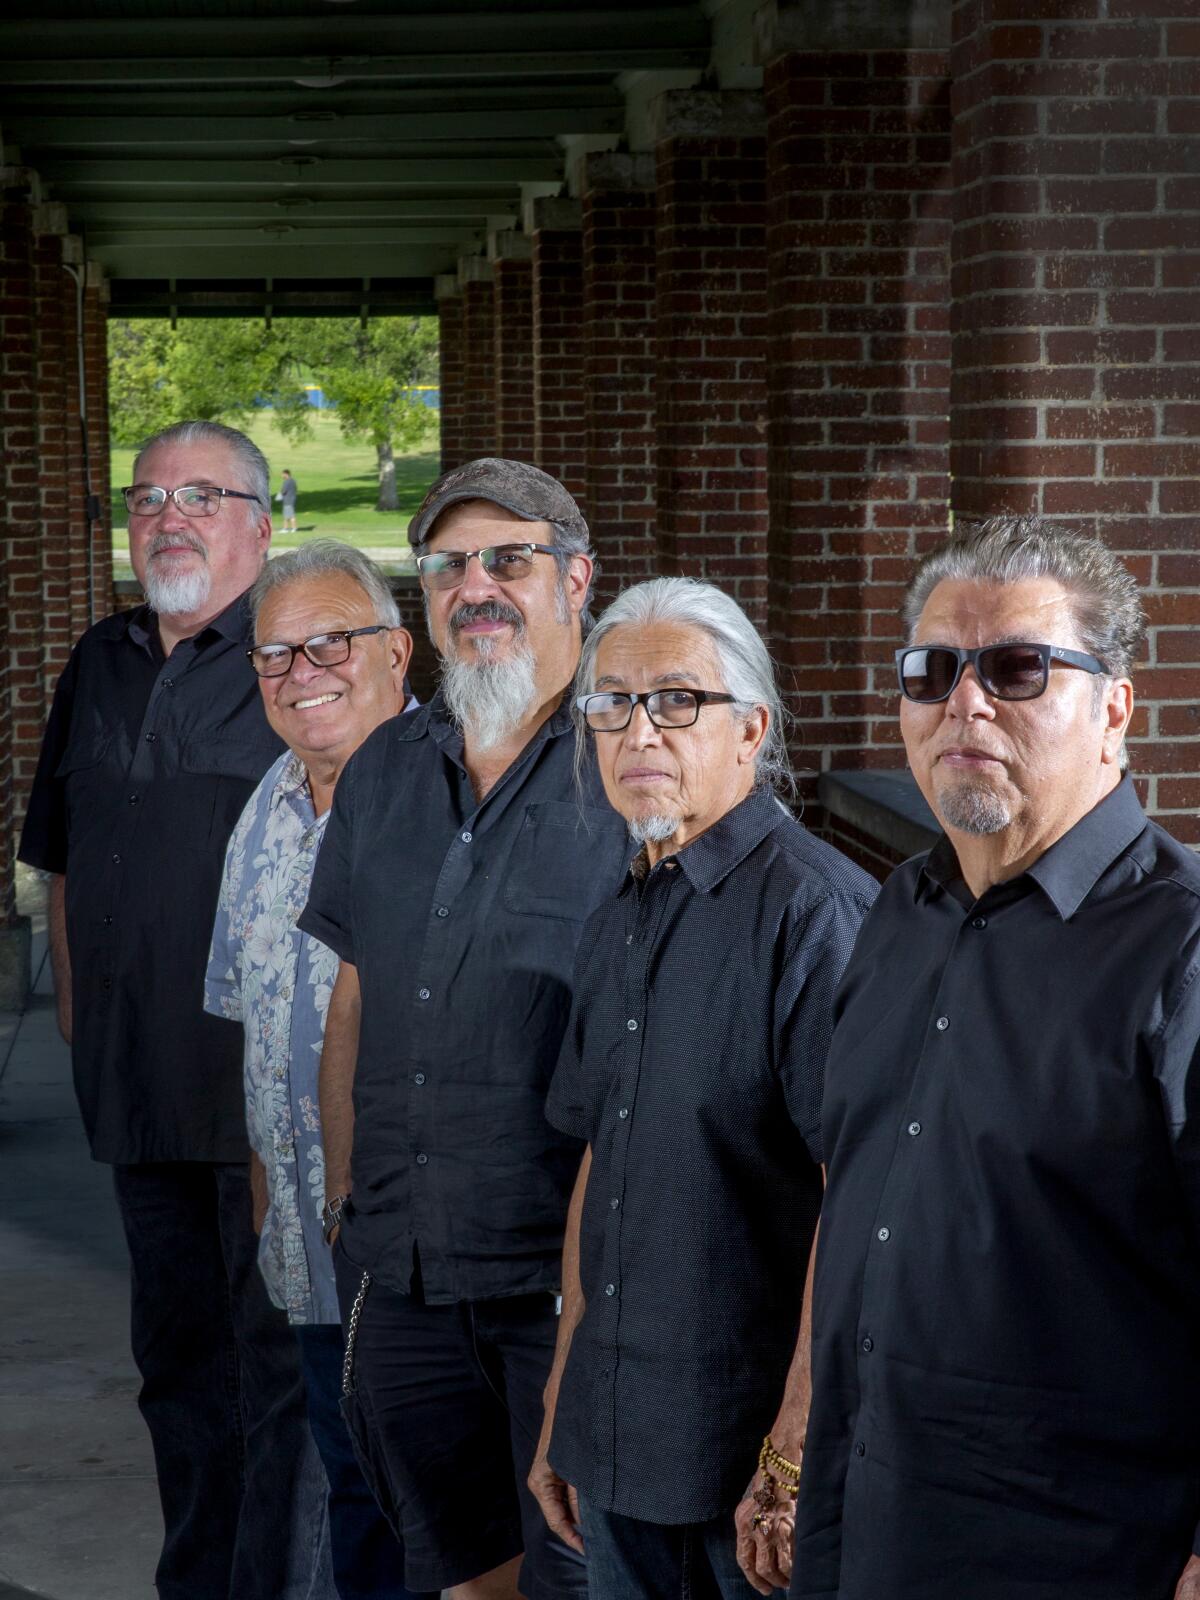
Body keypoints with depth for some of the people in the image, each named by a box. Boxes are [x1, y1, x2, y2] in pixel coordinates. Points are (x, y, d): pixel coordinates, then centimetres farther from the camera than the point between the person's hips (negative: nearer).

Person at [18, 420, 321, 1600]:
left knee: (278, 1364, -2)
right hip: (140, 1082, 7)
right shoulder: (100, 665, 13)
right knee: (178, 1358, 16)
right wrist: (76, 1013, 16)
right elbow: (62, 859, 22)